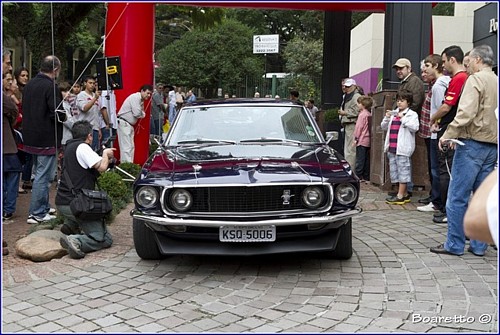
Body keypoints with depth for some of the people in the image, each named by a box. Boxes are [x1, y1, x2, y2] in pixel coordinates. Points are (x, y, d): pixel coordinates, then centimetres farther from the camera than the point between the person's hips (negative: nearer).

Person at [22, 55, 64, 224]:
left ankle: (44, 207, 31)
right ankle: (37, 214, 2)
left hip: (31, 138, 9)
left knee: (40, 173, 20)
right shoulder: (51, 87, -18)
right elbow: (58, 115, -22)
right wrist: (63, 116, -1)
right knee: (43, 176, -2)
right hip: (47, 139, -9)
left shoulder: (29, 85, 9)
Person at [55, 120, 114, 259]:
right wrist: (105, 153, 0)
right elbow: (101, 167, -19)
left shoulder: (70, 147, 18)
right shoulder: (82, 147, -11)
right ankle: (75, 241, -27)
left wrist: (107, 159, 20)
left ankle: (70, 225, 22)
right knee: (104, 239, -5)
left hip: (62, 202, 9)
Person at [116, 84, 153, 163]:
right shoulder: (135, 97, -16)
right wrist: (142, 114, -1)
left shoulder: (141, 100, 15)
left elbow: (142, 114, 15)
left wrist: (142, 114, -7)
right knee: (126, 147, -12)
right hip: (123, 123, -10)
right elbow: (137, 113, -22)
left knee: (131, 147, 12)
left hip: (130, 125, 10)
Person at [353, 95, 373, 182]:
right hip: (368, 140, 8)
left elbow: (359, 127, -14)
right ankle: (366, 177, 12)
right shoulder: (370, 114, 10)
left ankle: (358, 176, -5)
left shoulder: (362, 114, -12)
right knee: (367, 159, 9)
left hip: (362, 140, -8)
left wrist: (356, 138, -7)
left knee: (360, 159, -5)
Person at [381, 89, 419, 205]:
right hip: (392, 147, 8)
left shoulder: (412, 115, -1)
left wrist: (403, 118, -18)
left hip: (403, 148, -8)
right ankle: (405, 194, 19)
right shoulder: (393, 113, 17)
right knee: (394, 169, 10)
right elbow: (383, 127, 19)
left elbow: (414, 128, -16)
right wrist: (387, 118, 1)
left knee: (402, 169, -5)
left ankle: (400, 196, -3)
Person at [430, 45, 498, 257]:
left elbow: (466, 113, -19)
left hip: (472, 144, -8)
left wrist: (448, 135, -12)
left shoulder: (476, 79, -7)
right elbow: (493, 114, 14)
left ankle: (454, 245, 2)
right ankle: (479, 245, 14)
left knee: (457, 196, -2)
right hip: (492, 146, 8)